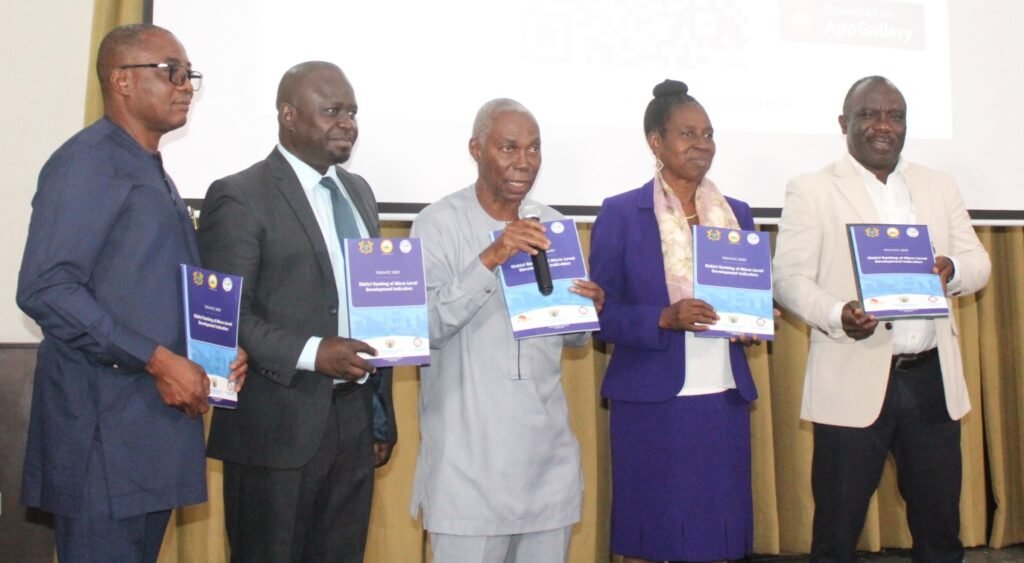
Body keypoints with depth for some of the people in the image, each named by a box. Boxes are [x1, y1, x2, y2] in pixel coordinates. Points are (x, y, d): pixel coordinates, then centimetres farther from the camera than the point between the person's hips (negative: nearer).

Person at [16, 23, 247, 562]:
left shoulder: (155, 174, 19)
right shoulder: (87, 162, -9)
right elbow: (44, 289, -19)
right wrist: (158, 360, -19)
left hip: (158, 422, 9)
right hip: (103, 426, -9)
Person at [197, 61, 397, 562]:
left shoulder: (359, 192, 15)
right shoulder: (239, 198, -8)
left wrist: (383, 416, 17)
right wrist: (312, 353, -23)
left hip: (354, 423, 6)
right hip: (279, 426, -6)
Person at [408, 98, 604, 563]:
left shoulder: (552, 226, 9)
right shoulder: (438, 223, -7)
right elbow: (422, 326, -18)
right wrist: (490, 259, -26)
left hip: (549, 454, 5)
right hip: (469, 458, -5)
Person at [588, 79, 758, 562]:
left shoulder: (736, 213, 12)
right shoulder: (621, 213, -1)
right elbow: (602, 314, -4)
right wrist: (664, 319, -20)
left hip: (724, 400, 4)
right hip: (652, 403, -4)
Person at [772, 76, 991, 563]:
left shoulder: (939, 186, 15)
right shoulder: (811, 190, 2)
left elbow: (979, 263, 13)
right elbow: (788, 276, -5)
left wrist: (952, 269, -12)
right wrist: (838, 315, -25)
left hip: (932, 377, 4)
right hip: (854, 381, -4)